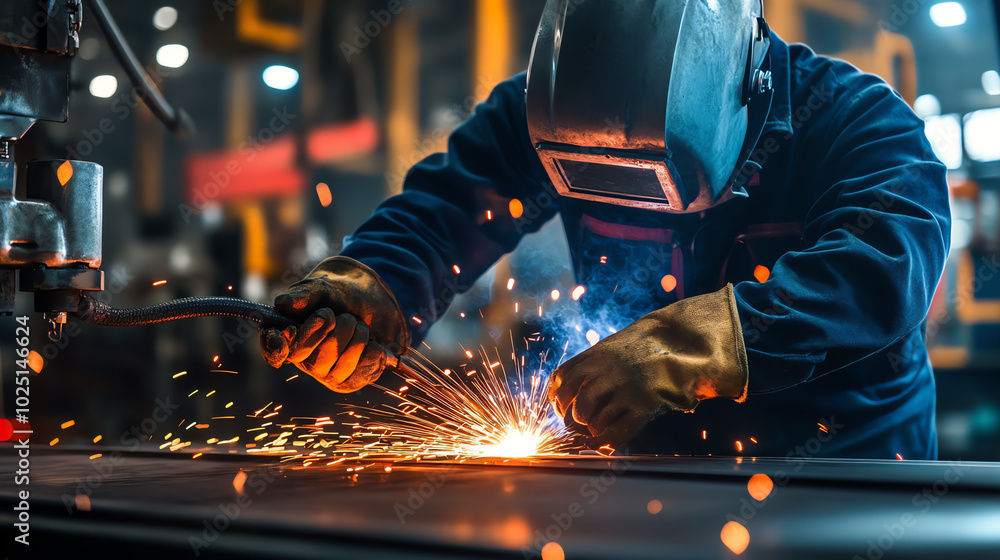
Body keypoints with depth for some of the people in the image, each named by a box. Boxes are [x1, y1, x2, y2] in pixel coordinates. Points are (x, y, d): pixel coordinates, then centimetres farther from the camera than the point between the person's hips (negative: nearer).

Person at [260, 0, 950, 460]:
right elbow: (440, 212, -3)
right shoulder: (546, 117, -3)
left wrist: (685, 345, -40)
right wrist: (370, 291, -28)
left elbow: (892, 259, -28)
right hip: (650, 456, 2)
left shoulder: (849, 115, -12)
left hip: (847, 459, -2)